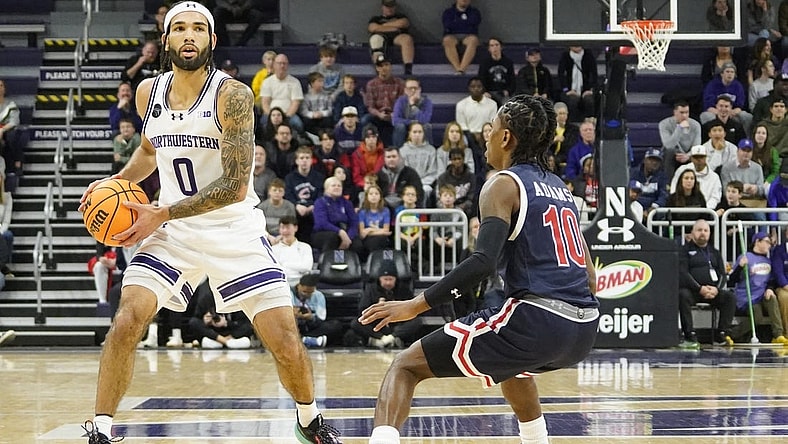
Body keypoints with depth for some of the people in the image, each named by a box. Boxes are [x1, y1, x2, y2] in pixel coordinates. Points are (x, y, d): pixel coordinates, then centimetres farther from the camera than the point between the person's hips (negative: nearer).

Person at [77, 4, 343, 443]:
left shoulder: (232, 95, -17)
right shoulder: (149, 92, 0)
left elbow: (235, 185, -23)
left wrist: (161, 215, -23)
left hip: (236, 230, -3)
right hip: (172, 230, 3)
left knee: (286, 341, -7)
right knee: (126, 322, -17)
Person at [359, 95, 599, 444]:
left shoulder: (504, 185, 0)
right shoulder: (558, 187, 22)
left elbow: (484, 261, -16)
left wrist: (416, 305, -14)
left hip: (535, 322, -8)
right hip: (584, 330, 8)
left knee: (406, 366, -1)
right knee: (510, 365, 43)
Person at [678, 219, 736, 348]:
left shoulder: (714, 252, 21)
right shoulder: (685, 250, 7)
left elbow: (723, 274, 13)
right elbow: (682, 273, -6)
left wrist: (716, 289, -9)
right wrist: (700, 288, -17)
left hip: (713, 290, 4)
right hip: (691, 289, -4)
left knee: (730, 297, -21)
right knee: (683, 295, -36)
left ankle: (721, 335, -18)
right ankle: (690, 336, -34)